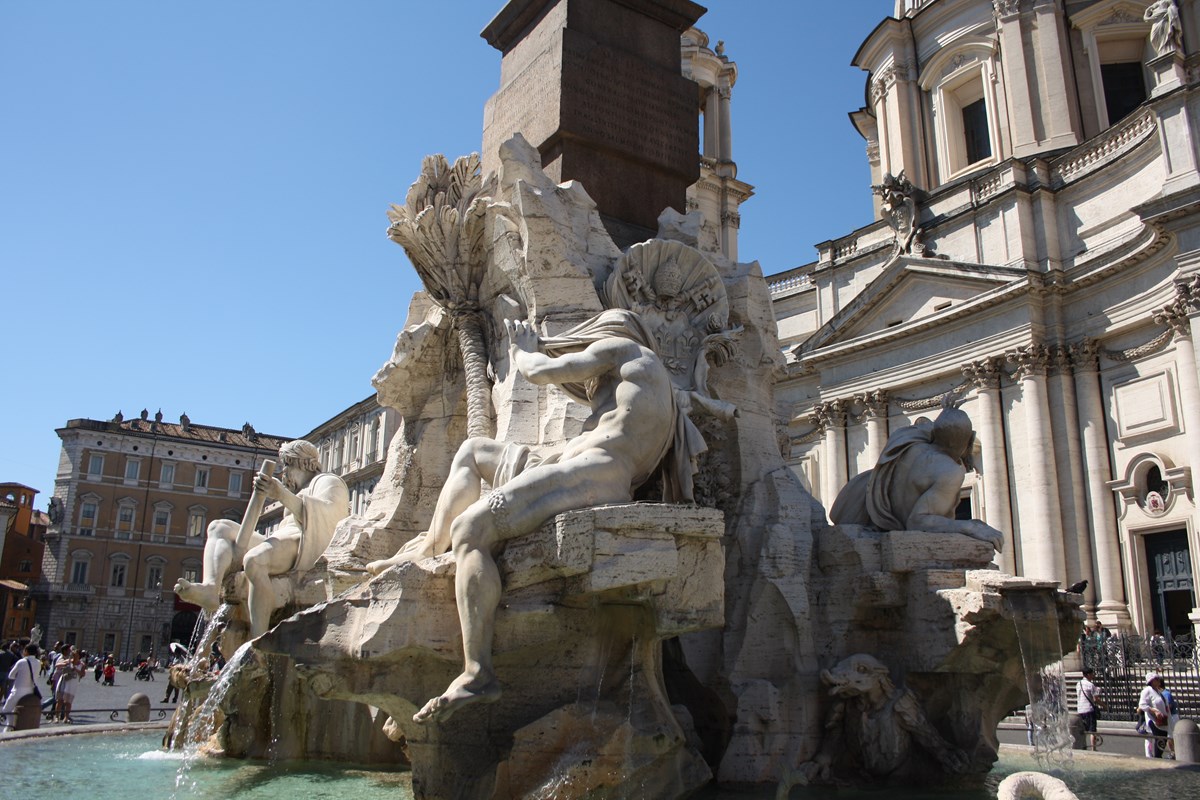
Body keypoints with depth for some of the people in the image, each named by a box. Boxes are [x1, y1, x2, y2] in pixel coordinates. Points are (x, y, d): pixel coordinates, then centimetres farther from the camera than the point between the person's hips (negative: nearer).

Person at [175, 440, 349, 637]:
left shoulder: (328, 481, 9)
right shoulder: (302, 491, 39)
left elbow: (327, 514, -17)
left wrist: (282, 495, -29)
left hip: (305, 548, -10)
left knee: (254, 560, -37)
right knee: (220, 528, 2)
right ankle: (210, 588, -28)